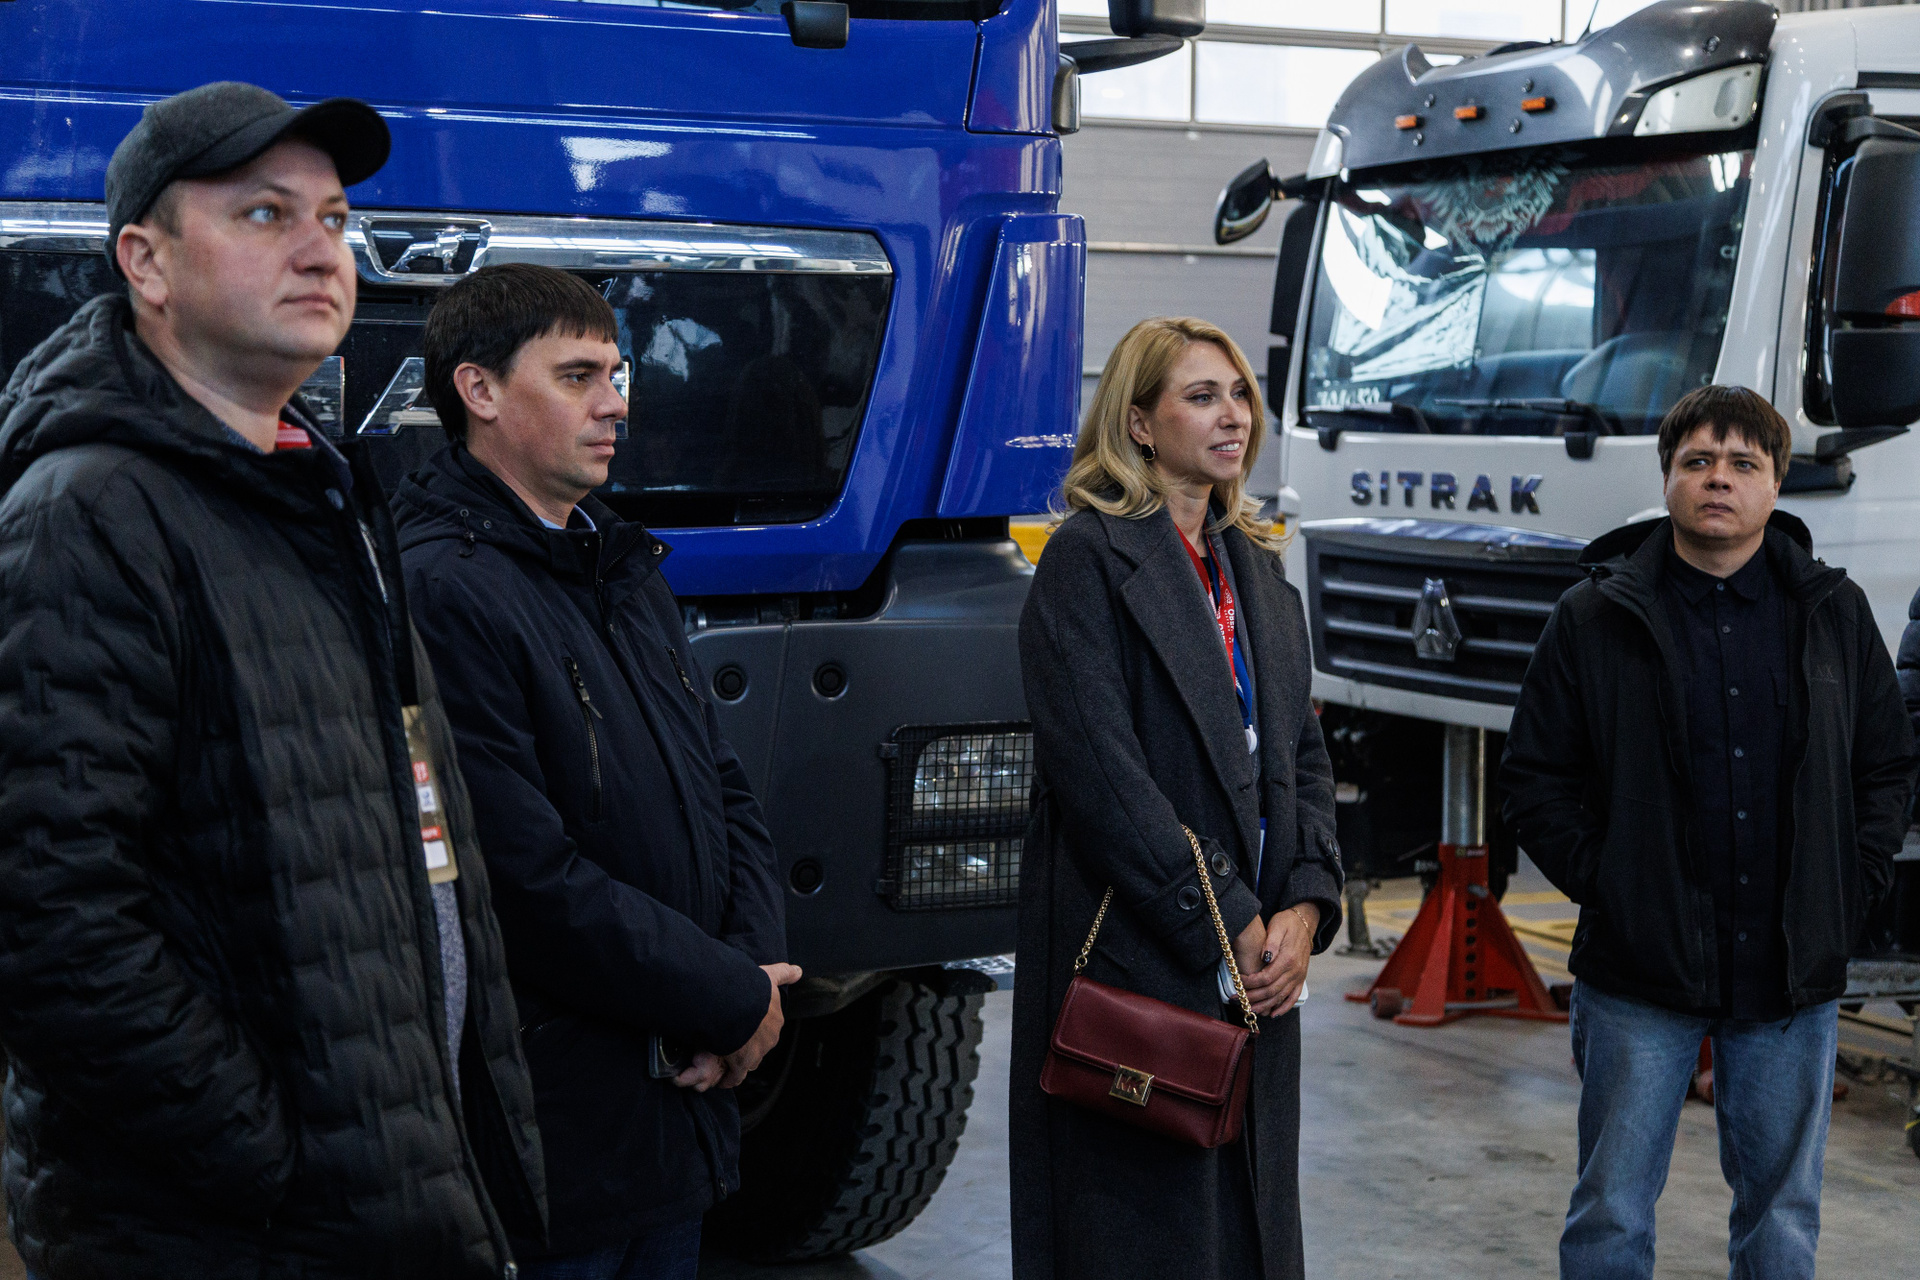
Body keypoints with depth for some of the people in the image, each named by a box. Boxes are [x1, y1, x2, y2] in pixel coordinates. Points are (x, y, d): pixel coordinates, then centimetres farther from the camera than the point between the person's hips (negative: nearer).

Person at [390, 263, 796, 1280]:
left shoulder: (625, 570, 14)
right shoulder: (438, 593, -17)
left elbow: (724, 793, 15)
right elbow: (528, 877, -22)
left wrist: (755, 973, -2)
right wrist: (732, 1001, -14)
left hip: (682, 1099, 9)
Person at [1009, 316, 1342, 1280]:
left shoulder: (1256, 567, 15)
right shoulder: (1089, 558, -8)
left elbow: (1301, 754, 14)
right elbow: (1097, 768, -16)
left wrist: (1303, 910, -2)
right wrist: (1227, 922, -14)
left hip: (1259, 965, 7)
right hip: (1140, 958, -7)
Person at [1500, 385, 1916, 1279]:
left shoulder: (1835, 614, 6)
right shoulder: (1595, 618, -1)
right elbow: (1535, 780, 2)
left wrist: (1848, 893, 2)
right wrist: (1605, 884, -8)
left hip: (1795, 976, 2)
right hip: (1639, 976, -2)